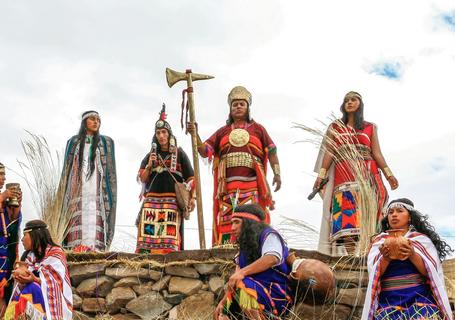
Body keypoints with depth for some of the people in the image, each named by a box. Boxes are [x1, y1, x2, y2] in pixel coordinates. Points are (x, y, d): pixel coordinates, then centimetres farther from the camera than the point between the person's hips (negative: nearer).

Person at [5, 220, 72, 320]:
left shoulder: (55, 253, -7)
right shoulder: (30, 256, 12)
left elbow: (56, 283, -14)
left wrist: (35, 279, -25)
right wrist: (23, 280, -17)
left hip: (53, 301, -4)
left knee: (31, 288, -28)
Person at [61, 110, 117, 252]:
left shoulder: (106, 142, 13)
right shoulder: (73, 142, 16)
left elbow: (111, 169, 8)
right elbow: (67, 168, 14)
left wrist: (110, 193, -2)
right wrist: (62, 192, 6)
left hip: (97, 191, -1)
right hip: (77, 191, 1)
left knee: (94, 223, -12)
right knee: (77, 223, -9)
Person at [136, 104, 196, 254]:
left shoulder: (179, 153, 11)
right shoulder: (150, 155, 20)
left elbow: (191, 177, 6)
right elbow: (143, 179, 16)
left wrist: (193, 197, -7)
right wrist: (149, 165, -2)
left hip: (172, 201, -3)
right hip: (151, 201, 3)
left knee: (170, 237, -13)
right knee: (148, 235, -9)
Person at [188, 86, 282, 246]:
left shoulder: (258, 129, 18)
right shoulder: (222, 132, 21)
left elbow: (271, 152, 11)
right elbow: (204, 151, 12)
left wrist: (277, 174, -2)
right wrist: (195, 134, -4)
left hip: (252, 186, -1)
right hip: (227, 187, 2)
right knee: (226, 223, -6)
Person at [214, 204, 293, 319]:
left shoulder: (268, 235, -5)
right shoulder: (244, 249, 18)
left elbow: (272, 258, -27)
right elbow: (233, 282, 14)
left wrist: (243, 272, -35)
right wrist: (222, 303, 1)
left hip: (277, 296, -8)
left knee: (241, 285, -31)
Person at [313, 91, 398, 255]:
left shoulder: (370, 127, 16)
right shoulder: (335, 127, 16)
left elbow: (376, 152, 10)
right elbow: (329, 153, 9)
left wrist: (388, 174, -2)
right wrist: (321, 175, -3)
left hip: (367, 174, 0)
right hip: (343, 174, 0)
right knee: (345, 210, -14)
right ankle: (345, 249, -20)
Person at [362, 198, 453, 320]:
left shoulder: (421, 239, 8)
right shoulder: (379, 242, 10)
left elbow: (433, 273, -2)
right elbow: (373, 275, 1)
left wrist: (413, 255, -19)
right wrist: (385, 259, -19)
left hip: (420, 303, 0)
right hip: (388, 305, 1)